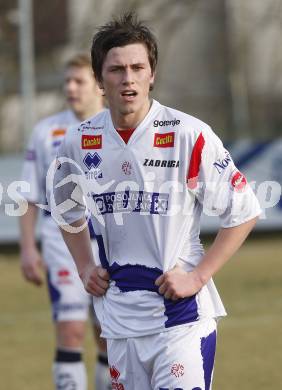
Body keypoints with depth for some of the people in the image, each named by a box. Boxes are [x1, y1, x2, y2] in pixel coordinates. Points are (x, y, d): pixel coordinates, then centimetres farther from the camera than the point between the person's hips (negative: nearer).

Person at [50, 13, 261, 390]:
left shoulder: (189, 135, -10)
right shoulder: (79, 143, 4)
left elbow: (244, 211, -4)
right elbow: (68, 210, 24)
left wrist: (198, 276, -10)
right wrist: (85, 267, 10)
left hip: (182, 315, -5)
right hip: (119, 314, 5)